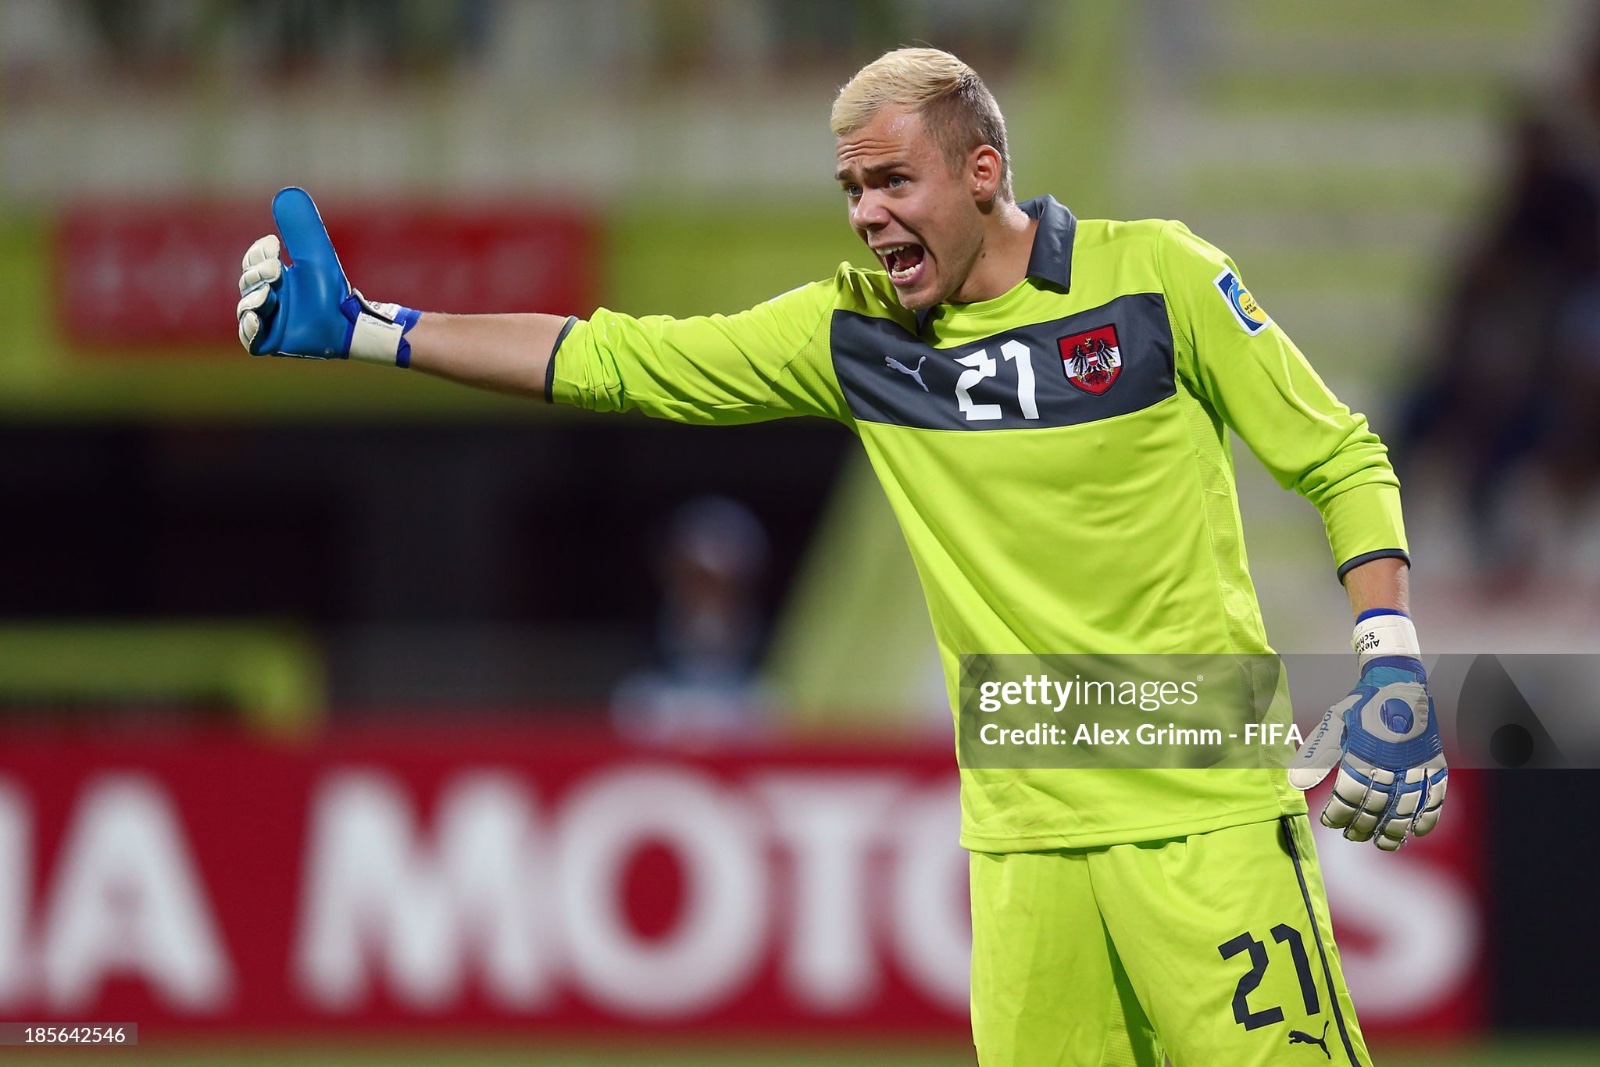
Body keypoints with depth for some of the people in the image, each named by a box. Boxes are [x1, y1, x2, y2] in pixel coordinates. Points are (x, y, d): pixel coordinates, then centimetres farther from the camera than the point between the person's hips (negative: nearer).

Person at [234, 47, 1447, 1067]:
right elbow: (614, 362, 9)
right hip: (1026, 834, 4)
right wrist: (362, 328, 5)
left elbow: (1340, 461, 3)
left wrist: (1393, 668, -9)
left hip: (1205, 817, -4)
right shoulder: (852, 330, 7)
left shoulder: (1154, 277, -3)